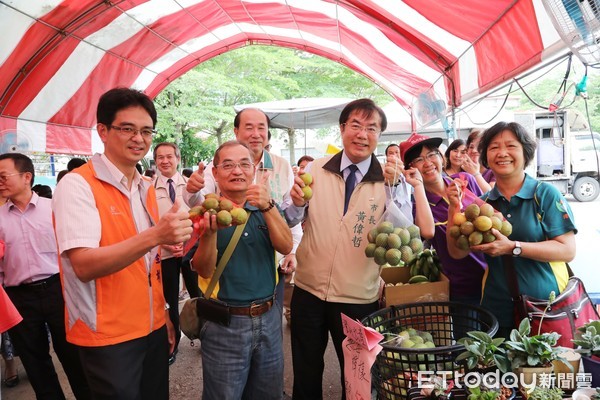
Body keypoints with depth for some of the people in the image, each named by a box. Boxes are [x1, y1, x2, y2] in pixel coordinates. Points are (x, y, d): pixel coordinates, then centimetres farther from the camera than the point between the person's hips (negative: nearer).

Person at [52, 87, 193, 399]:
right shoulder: (77, 185, -14)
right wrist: (154, 235, -37)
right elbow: (84, 266, -25)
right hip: (106, 338, -6)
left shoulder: (147, 189, 9)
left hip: (153, 329, 7)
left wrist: (164, 315, 10)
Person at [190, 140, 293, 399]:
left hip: (269, 318, 4)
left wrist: (268, 206, -26)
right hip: (225, 322, -3)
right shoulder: (206, 212, -7)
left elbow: (285, 247, -12)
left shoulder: (265, 208, 3)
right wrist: (209, 231, -31)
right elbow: (204, 270, -13)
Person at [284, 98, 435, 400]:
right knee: (306, 375, 20)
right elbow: (290, 221, 3)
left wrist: (395, 188, -25)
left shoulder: (390, 179, -6)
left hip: (359, 300, -1)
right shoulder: (316, 169, -2)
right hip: (308, 291, 2)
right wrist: (297, 203, -18)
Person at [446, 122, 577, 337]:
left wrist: (512, 247, -24)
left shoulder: (546, 194, -6)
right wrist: (454, 209, -12)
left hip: (547, 304, -3)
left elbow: (568, 250, -13)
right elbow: (457, 252, -1)